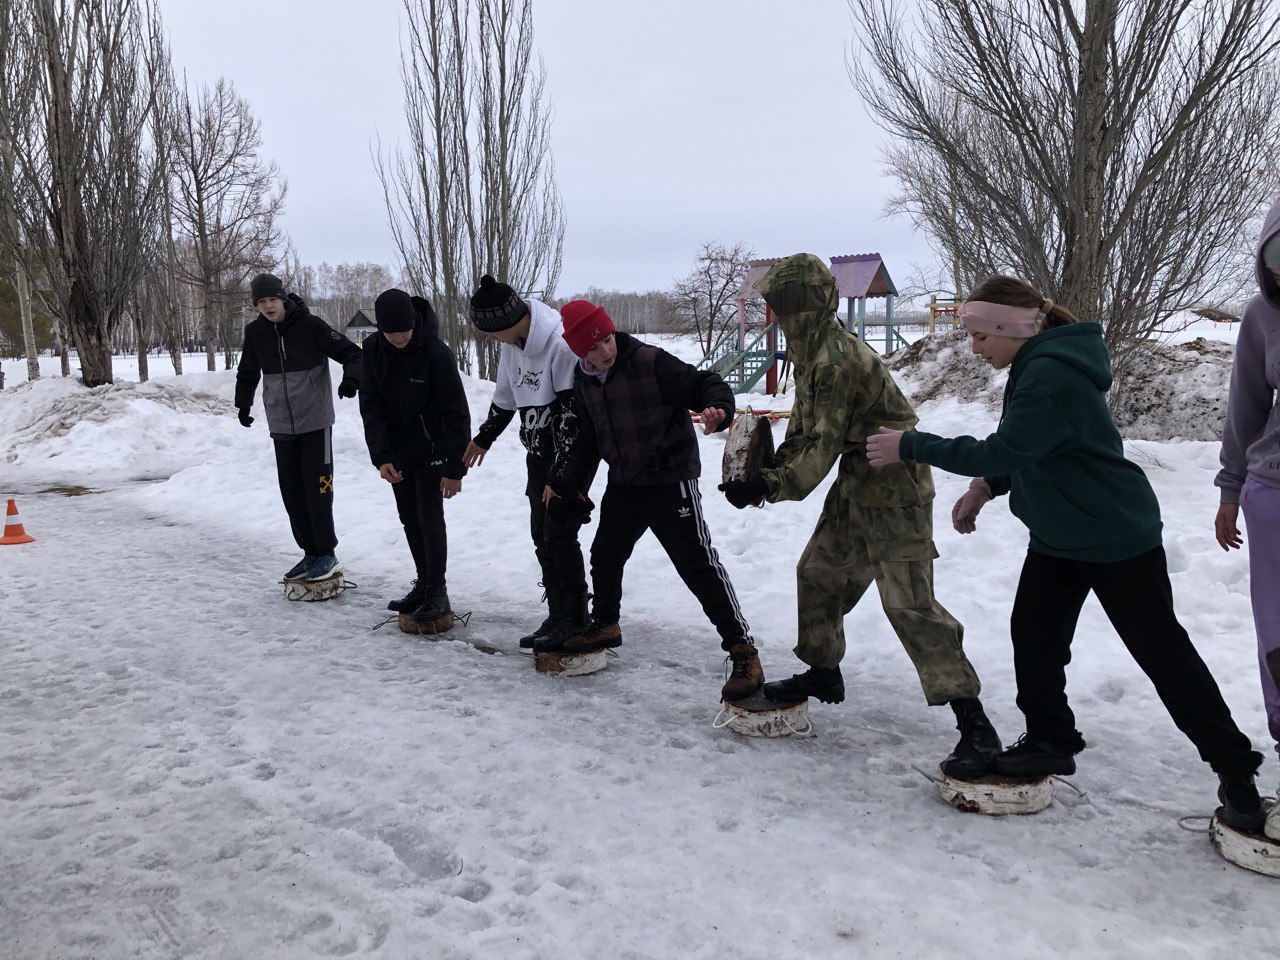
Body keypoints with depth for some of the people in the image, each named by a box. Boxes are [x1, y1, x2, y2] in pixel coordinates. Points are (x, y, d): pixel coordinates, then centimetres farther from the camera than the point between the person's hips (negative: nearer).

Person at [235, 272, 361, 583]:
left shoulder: (310, 325, -11)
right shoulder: (255, 332, 3)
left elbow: (351, 352, -9)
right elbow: (247, 372, 20)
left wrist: (350, 379, -27)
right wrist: (243, 404, 28)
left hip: (315, 421, -5)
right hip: (281, 426, 5)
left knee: (317, 488, -6)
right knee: (291, 492, 6)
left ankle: (327, 554, 6)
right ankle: (311, 553, 16)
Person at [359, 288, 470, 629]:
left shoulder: (436, 353, -21)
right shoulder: (373, 350, -6)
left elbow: (457, 413, -18)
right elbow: (371, 407, -4)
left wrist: (455, 468, -18)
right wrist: (381, 457, -15)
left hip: (430, 451, -5)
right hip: (396, 453, 5)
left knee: (429, 517, -8)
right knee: (409, 519, 11)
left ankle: (437, 593, 1)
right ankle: (424, 584, 23)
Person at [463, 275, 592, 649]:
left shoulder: (561, 343, -25)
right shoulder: (512, 341, 2)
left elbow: (575, 414, -24)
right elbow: (506, 396, 18)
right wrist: (483, 438, 27)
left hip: (573, 452, -8)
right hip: (539, 453, 8)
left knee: (559, 534, -9)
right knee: (541, 535, 9)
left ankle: (576, 622, 5)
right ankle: (557, 617, 21)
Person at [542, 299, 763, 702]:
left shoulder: (651, 362, -17)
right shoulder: (584, 383, 5)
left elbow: (706, 384, -17)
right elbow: (588, 440, 16)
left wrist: (717, 408, -38)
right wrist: (567, 483, 11)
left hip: (670, 481, -7)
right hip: (623, 484, 7)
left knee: (699, 565, -11)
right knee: (605, 555, 20)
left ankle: (743, 651, -5)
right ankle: (605, 625, 46)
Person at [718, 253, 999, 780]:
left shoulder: (837, 360, -24)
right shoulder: (813, 352, 8)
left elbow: (823, 447, -26)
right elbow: (802, 432, 13)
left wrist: (768, 487, -26)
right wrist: (767, 472, 0)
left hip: (896, 490, -10)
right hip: (857, 485, 10)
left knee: (909, 602, -13)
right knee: (819, 572, 18)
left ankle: (975, 725, -7)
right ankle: (823, 672, 37)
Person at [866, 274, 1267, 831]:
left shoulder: (1052, 374, -27)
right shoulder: (1035, 366, 5)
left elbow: (1003, 451, -31)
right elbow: (1025, 451, 14)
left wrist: (910, 446, -26)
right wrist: (983, 489, 1)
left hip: (1117, 537, -9)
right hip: (1058, 535, 9)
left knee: (1162, 651, 1)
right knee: (1033, 635, 7)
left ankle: (1234, 769, 15)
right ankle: (1050, 742, 23)